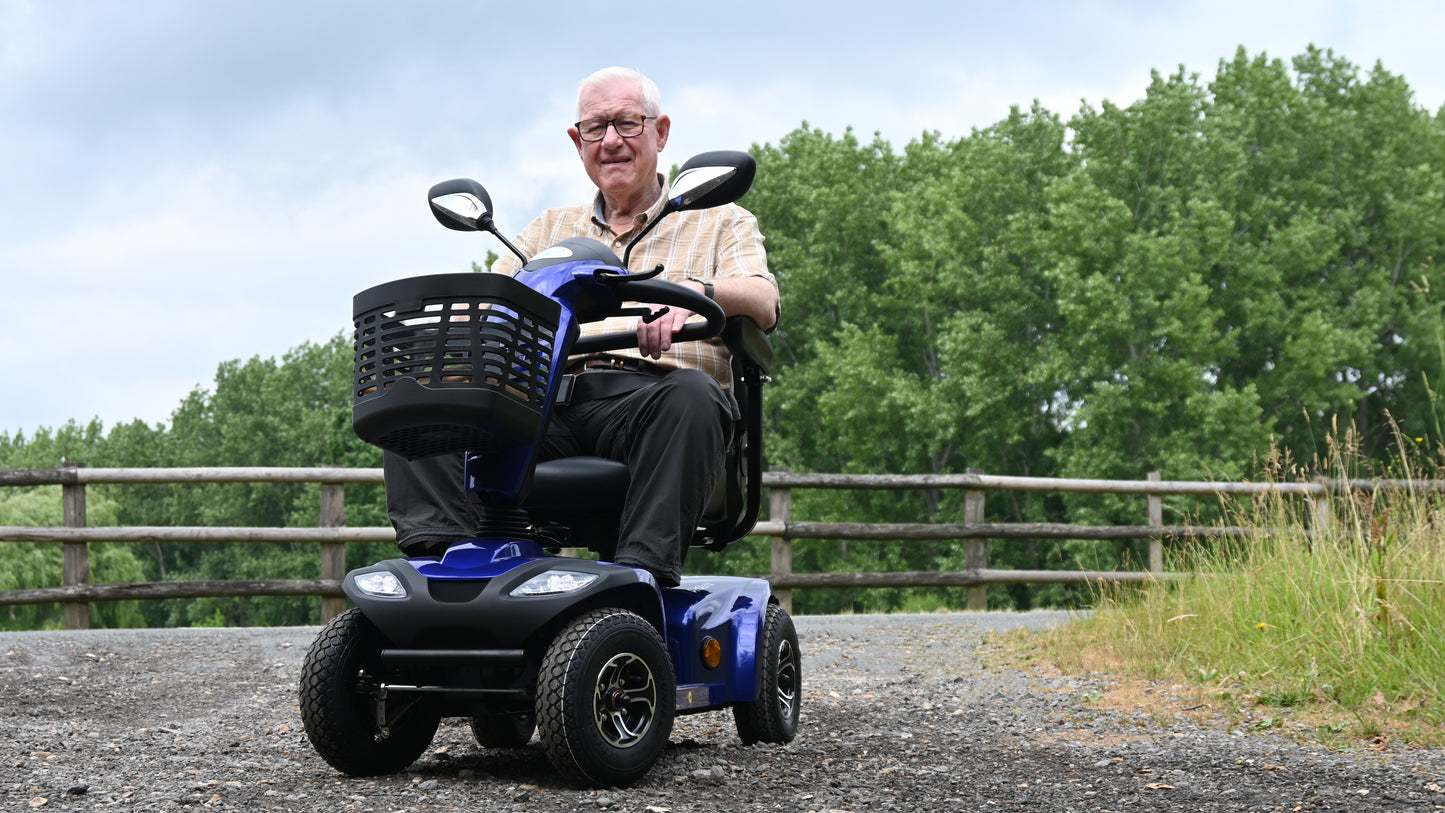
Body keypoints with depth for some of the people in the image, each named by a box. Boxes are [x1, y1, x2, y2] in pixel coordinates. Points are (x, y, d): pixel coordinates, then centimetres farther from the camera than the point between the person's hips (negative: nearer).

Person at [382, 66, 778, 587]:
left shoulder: (722, 223, 19)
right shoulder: (551, 229, 31)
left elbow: (762, 304, -1)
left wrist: (692, 290, -25)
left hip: (647, 397, -3)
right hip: (551, 404, 3)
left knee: (690, 394, -38)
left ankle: (643, 572, -43)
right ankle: (437, 553, -33)